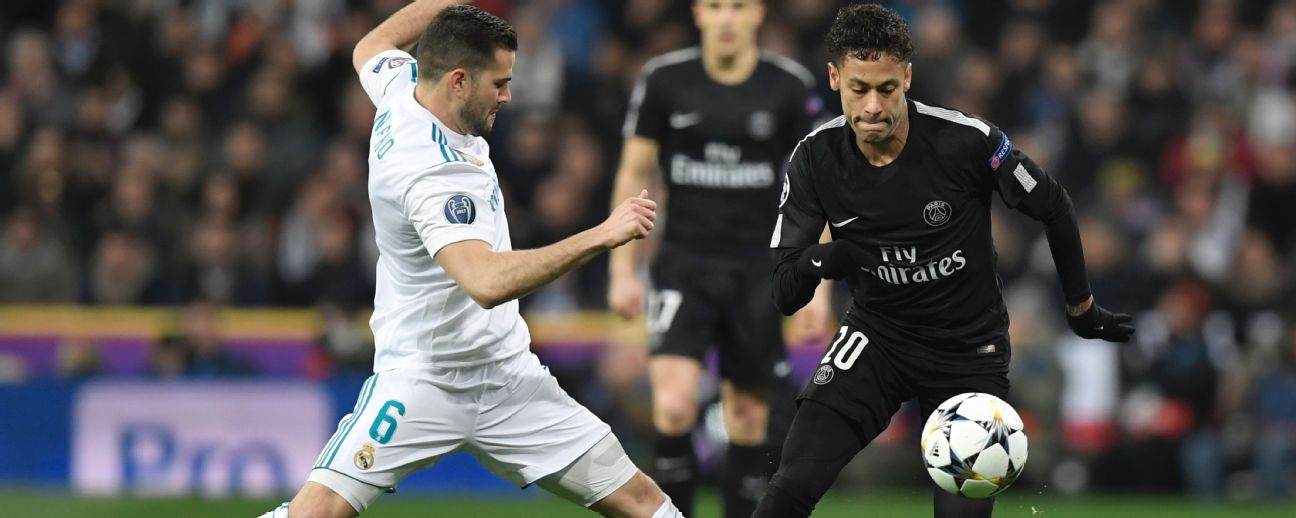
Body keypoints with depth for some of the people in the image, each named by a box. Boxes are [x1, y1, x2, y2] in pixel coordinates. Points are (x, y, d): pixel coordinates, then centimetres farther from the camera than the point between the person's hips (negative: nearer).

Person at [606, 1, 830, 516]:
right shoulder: (663, 79, -3)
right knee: (673, 403, -19)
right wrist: (622, 270, 1)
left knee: (749, 416, 5)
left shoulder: (791, 87, -2)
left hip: (758, 270, 1)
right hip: (683, 264, -1)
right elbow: (633, 174, 5)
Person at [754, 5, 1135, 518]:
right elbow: (783, 296, -11)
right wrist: (818, 261, -35)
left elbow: (1053, 207, -3)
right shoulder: (814, 159, -13)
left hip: (970, 352, -1)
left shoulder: (966, 142, -21)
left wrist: (1081, 307, 8)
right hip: (876, 336, 1)